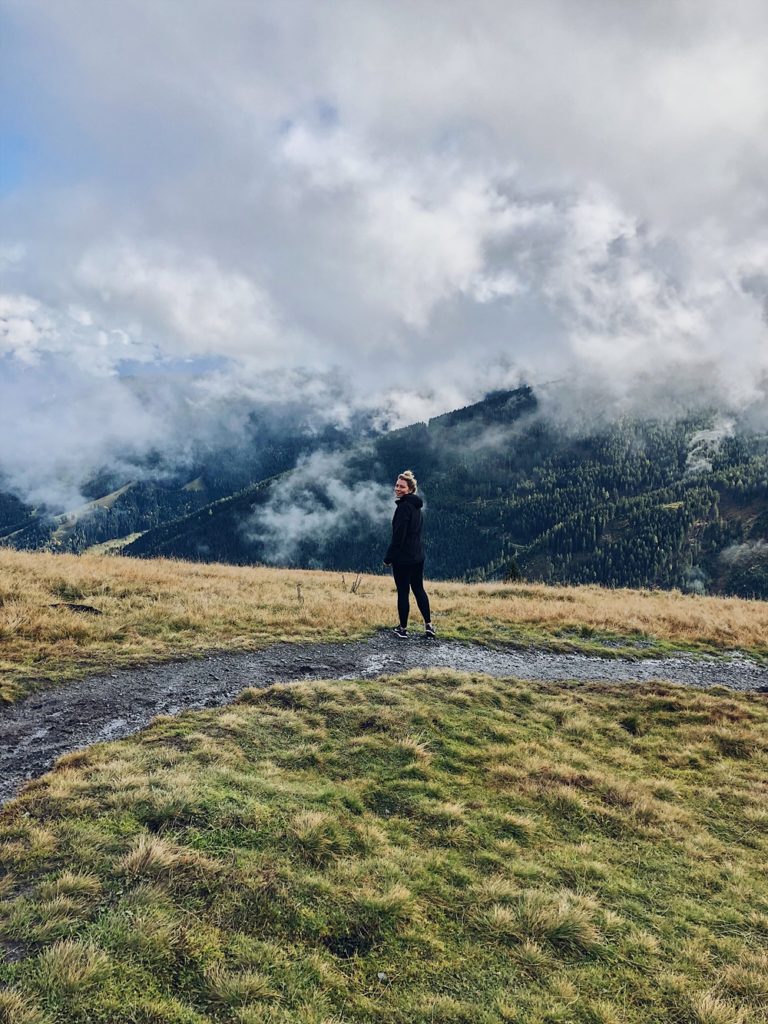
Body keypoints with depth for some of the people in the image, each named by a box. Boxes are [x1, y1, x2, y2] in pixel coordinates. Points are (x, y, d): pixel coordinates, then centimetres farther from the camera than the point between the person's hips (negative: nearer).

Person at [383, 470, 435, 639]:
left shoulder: (404, 506, -18)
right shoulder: (416, 506, 11)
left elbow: (398, 535, -21)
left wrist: (388, 557, -14)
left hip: (403, 557, -9)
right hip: (418, 556, 9)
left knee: (403, 592, 1)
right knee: (418, 589, 16)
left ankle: (403, 629, 10)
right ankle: (428, 625, 18)